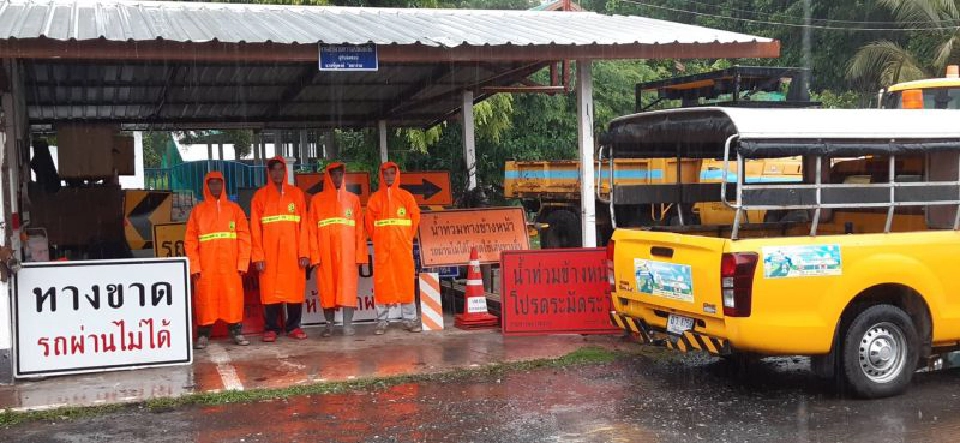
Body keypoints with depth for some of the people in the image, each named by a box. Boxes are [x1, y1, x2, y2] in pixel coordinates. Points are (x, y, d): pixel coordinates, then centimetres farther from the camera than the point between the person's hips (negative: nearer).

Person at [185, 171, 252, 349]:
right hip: (206, 265, 0)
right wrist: (194, 266, -6)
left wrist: (243, 262, -5)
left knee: (233, 297, -2)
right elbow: (190, 240, 3)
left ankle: (236, 332, 6)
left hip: (230, 265, 0)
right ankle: (203, 335, 5)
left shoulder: (234, 209, 9)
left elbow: (244, 236, 4)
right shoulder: (198, 210, 9)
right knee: (206, 298, -1)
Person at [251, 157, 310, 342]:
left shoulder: (297, 193, 9)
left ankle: (293, 326, 12)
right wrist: (258, 256, -6)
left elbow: (303, 225, 4)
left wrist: (304, 253, -4)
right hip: (269, 252, -1)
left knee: (295, 289, 1)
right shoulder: (260, 196, 6)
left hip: (292, 251, 1)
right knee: (270, 291, 0)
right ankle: (271, 328, 8)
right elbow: (255, 229, 1)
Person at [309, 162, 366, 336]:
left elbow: (359, 228, 7)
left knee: (348, 287, -4)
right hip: (326, 252, 0)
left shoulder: (352, 199, 11)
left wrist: (360, 253, 0)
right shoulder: (317, 200, 9)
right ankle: (329, 324, 8)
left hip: (347, 251, 0)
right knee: (327, 288, 2)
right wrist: (315, 254, -5)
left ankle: (348, 324, -3)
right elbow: (312, 229, 4)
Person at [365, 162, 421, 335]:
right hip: (382, 248, 0)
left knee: (406, 282, 0)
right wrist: (377, 238, 2)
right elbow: (369, 221, 7)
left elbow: (415, 216, 4)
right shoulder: (375, 198, 7)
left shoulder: (406, 196, 6)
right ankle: (381, 321, 3)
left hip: (402, 247, 0)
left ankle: (410, 319, 4)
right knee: (382, 283, -1)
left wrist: (407, 237, 2)